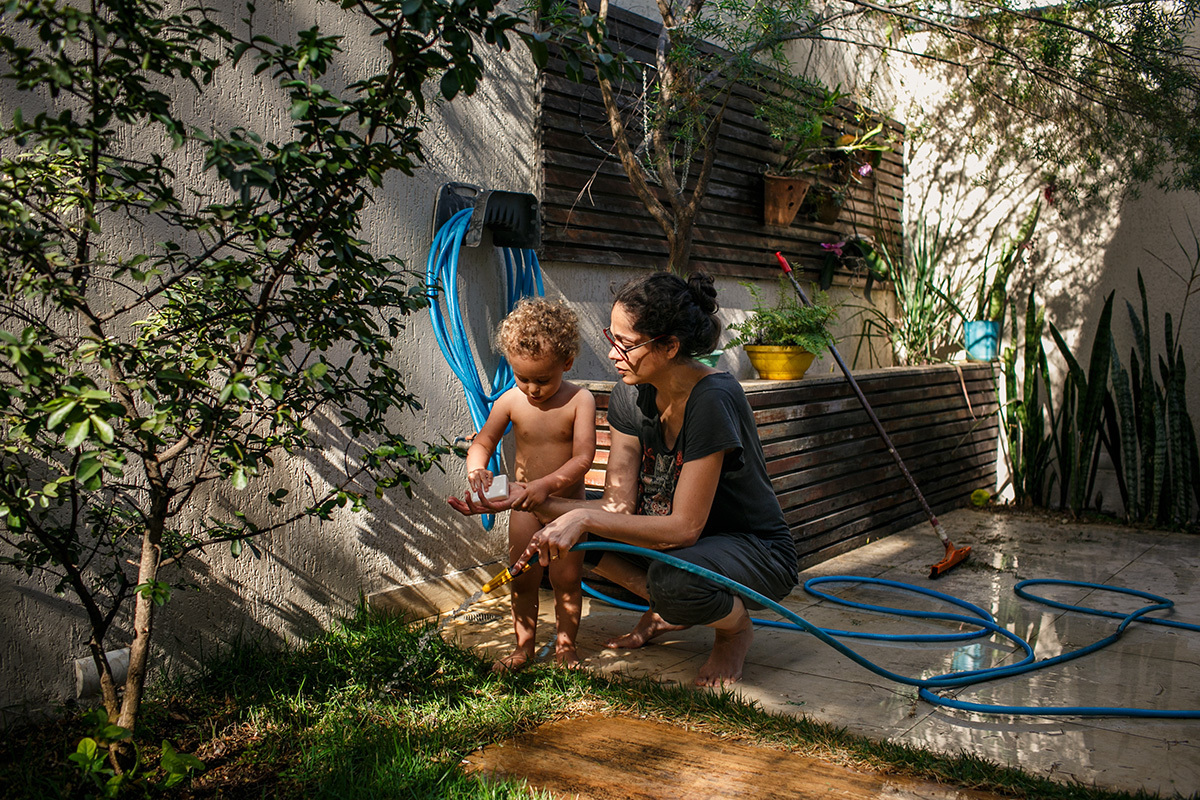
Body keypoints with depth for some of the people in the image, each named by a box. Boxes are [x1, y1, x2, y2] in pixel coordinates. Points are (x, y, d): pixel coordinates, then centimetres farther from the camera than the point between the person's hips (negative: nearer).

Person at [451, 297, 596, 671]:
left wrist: (546, 484, -37)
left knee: (567, 578, 3)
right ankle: (523, 646, 23)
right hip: (524, 506, 3)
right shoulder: (511, 401, -9)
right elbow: (482, 442, 0)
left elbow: (584, 457, -23)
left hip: (566, 501, -2)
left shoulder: (579, 400, -17)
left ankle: (565, 643, 21)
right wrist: (477, 469, -23)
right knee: (522, 579, 8)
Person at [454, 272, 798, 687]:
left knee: (673, 580, -37)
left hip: (759, 551, -6)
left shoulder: (712, 399, -29)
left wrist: (584, 518, -34)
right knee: (567, 525, -8)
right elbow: (620, 506, -11)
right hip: (686, 541, 7)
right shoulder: (630, 396, -8)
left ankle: (737, 627, -1)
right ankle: (667, 611, 9)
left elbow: (684, 528, -29)